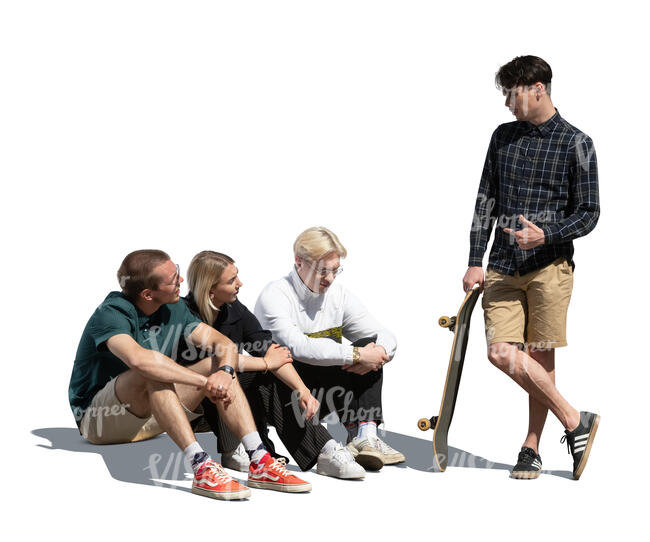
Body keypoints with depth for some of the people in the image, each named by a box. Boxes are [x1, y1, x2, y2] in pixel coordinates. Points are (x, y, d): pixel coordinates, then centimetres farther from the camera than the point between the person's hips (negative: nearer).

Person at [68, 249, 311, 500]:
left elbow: (224, 343, -3)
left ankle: (259, 463, -21)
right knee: (153, 373, -36)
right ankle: (202, 469, -44)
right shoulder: (111, 314, -22)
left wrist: (225, 371, -27)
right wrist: (204, 381, -39)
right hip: (97, 418, -7)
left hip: (149, 419, 7)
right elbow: (139, 359, -42)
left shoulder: (173, 309, 1)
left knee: (218, 365, -9)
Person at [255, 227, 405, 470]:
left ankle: (366, 435, -25)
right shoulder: (274, 296, -13)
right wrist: (356, 355, -32)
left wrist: (379, 353, -20)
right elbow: (297, 347, -31)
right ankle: (356, 434, -25)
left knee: (369, 344, -11)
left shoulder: (338, 295, 6)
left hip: (318, 400, 6)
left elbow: (386, 338, 5)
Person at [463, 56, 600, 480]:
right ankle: (575, 421, 3)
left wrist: (545, 235, -18)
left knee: (540, 356, -1)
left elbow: (589, 214, -1)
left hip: (549, 265, -4)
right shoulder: (503, 137, 11)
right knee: (502, 352, -9)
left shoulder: (576, 144, -2)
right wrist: (475, 262, 6)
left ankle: (532, 447, 15)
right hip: (503, 267, 4)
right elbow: (486, 202, 13)